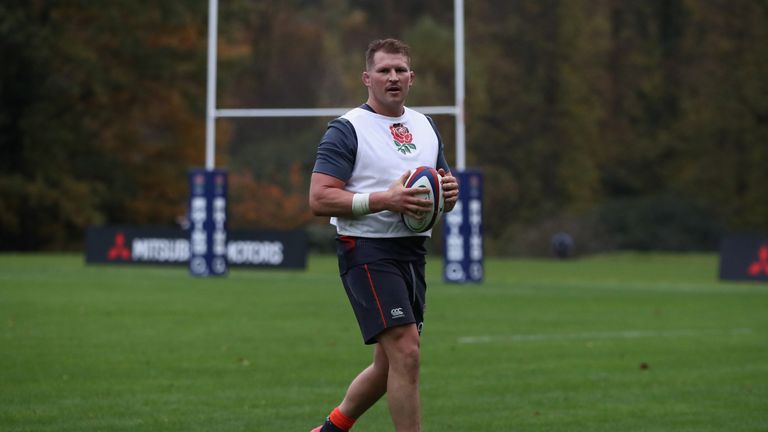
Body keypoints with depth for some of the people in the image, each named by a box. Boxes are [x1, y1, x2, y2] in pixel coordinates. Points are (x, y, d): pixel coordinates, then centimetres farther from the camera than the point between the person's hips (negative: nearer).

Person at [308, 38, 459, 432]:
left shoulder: (426, 126, 16)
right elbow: (319, 199, -14)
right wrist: (385, 200, -24)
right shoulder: (347, 130, -7)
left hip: (413, 252, 8)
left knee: (390, 363, 13)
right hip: (367, 251, -8)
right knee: (406, 352, -17)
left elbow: (440, 194, 24)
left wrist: (449, 192, -2)